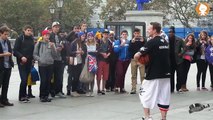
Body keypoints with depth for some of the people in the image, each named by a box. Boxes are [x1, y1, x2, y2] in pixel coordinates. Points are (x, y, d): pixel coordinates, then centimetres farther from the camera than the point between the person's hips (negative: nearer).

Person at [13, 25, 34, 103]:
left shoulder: (31, 39, 13)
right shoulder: (20, 39, -3)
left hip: (29, 62, 5)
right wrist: (21, 57, -20)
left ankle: (24, 95, 15)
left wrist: (32, 58, 4)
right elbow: (15, 50, -6)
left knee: (26, 79, 6)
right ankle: (22, 96, 0)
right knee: (23, 79, -10)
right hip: (22, 62, -5)